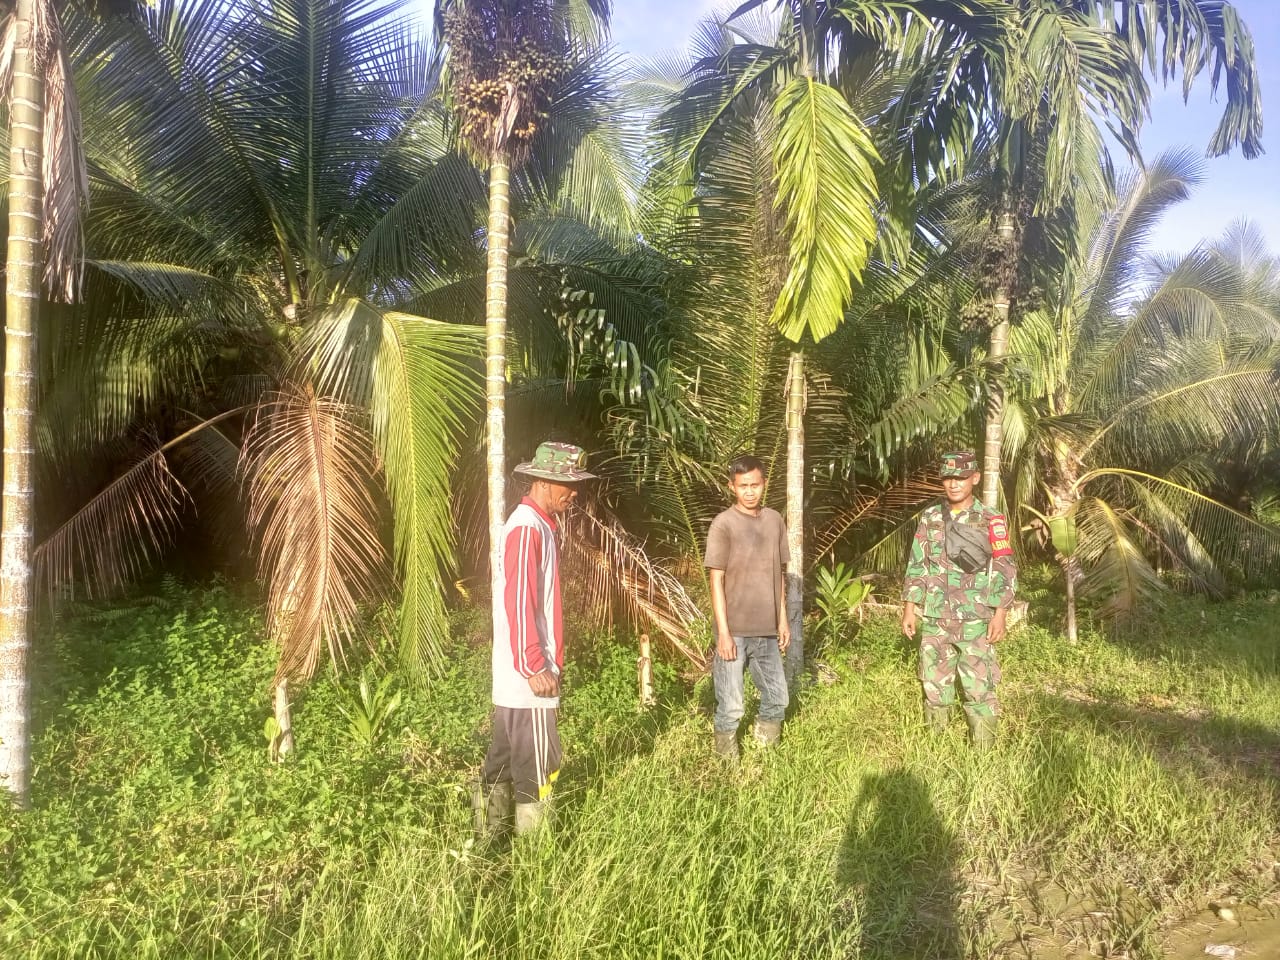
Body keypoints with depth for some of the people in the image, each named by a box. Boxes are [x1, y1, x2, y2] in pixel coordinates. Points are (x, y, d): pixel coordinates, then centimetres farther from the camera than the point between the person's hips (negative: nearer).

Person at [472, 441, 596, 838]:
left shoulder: (536, 524, 14)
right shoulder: (527, 528, -17)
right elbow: (519, 604, -22)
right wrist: (535, 667, -21)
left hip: (515, 673, 10)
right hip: (528, 673, -10)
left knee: (504, 758, 15)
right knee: (538, 766, -1)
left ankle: (489, 833, 24)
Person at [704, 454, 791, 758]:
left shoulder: (775, 521, 6)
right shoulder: (723, 524, -10)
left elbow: (778, 575, 13)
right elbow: (716, 581, -11)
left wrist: (783, 620, 12)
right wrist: (723, 632, -15)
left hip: (766, 631, 5)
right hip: (734, 631, -5)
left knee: (777, 699, 15)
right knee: (730, 708, 0)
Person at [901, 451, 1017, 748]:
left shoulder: (990, 521, -3)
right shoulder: (929, 518, 7)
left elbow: (1005, 571, -3)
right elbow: (916, 566, 10)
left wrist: (999, 615, -9)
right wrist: (909, 608, 6)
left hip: (975, 622, -3)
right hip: (934, 620, 3)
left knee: (978, 689, -2)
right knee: (934, 686, 11)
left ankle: (984, 750, 9)